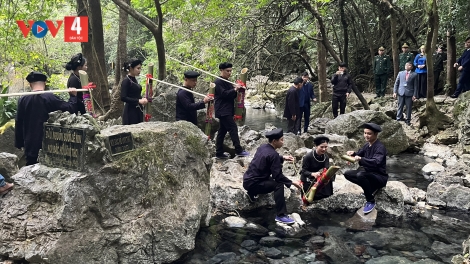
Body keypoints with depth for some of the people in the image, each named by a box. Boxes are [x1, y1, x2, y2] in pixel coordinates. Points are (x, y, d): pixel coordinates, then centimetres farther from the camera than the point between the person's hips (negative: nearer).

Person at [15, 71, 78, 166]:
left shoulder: (23, 100, -1)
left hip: (30, 144, 3)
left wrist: (19, 143, 11)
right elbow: (70, 109, -12)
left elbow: (18, 123, 3)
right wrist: (73, 96, 6)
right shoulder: (50, 98, -11)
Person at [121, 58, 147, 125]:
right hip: (130, 112, -8)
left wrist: (142, 100, 1)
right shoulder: (126, 81, -12)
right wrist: (138, 101, -21)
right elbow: (123, 98, -19)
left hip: (138, 111, 8)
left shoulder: (134, 79, 12)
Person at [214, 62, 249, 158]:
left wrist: (236, 89, 4)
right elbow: (224, 94, -19)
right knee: (233, 128, -14)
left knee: (222, 131, 9)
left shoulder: (227, 82, 21)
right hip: (223, 110, -10)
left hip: (227, 110, 10)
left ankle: (219, 153, 13)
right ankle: (238, 150, -14)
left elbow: (232, 95, 22)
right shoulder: (218, 82, -8)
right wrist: (234, 90, -22)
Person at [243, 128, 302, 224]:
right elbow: (278, 176, -21)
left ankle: (252, 193, 32)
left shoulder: (263, 147, 3)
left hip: (248, 179, 9)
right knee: (279, 185, -21)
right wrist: (292, 183, -11)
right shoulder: (273, 154, -21)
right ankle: (280, 215, -19)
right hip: (252, 184, -9)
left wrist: (283, 158, 17)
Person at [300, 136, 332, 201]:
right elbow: (304, 171, -23)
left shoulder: (326, 157, -7)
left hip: (319, 178, 5)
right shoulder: (308, 157, -23)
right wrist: (313, 174, -42)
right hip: (308, 181, -5)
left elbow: (327, 169, -13)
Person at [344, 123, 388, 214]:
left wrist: (361, 159, -42)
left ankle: (371, 201, -17)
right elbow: (359, 154, 12)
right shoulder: (367, 145, 4)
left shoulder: (380, 147, -20)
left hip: (380, 177, -8)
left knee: (360, 175, -35)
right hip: (368, 173, 9)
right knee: (347, 174, 0)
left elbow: (376, 162, -35)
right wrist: (353, 153, -10)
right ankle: (371, 188, 1)